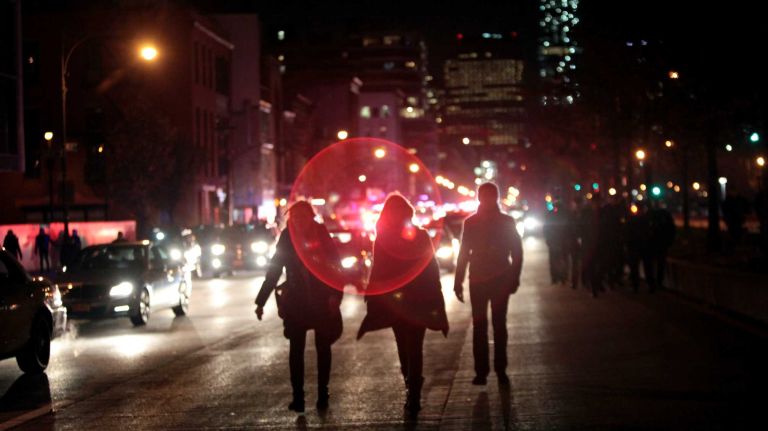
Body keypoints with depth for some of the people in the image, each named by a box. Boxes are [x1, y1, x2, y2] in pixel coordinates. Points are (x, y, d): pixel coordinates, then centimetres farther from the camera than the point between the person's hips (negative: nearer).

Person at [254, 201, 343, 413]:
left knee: (323, 348, 4)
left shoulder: (322, 236, -4)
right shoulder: (287, 239, -2)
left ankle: (322, 394, 8)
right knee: (296, 349, 1)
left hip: (322, 300, -1)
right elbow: (274, 270, 1)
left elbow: (336, 267, -6)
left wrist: (335, 295, -20)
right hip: (296, 302, 1)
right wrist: (261, 301, -2)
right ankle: (297, 396, 4)